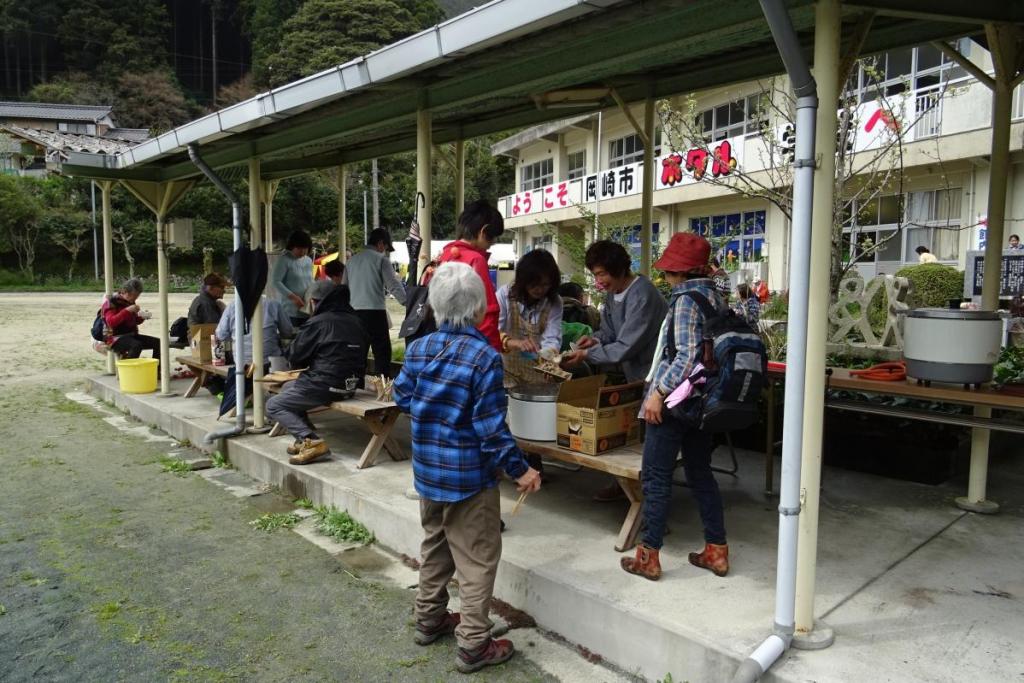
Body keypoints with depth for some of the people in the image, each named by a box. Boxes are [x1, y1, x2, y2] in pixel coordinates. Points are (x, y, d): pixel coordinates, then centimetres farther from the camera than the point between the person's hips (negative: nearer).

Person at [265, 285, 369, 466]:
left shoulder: (318, 322, -10)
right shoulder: (356, 322, 9)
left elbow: (294, 357, -4)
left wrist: (308, 363, 19)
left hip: (325, 386, -8)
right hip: (351, 384, 8)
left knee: (273, 406, 7)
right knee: (288, 388, 26)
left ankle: (312, 441, -10)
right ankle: (304, 438, 16)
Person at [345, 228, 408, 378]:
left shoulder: (352, 260, 15)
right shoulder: (381, 259, -2)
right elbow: (394, 285, -8)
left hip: (353, 312, 6)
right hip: (374, 311, -6)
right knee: (382, 352, -2)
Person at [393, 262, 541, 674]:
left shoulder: (417, 349, -2)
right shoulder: (484, 357, -21)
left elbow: (402, 398, 10)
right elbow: (491, 428, -20)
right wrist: (519, 469, -10)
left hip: (427, 470, 7)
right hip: (469, 476, -7)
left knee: (434, 545, 24)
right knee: (477, 560, 7)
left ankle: (430, 619, 39)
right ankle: (473, 645, 15)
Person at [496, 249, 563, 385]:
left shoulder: (555, 302, -2)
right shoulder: (504, 294, -11)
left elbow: (552, 338, -12)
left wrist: (549, 360, -33)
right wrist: (513, 342, -40)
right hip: (506, 370, -2)